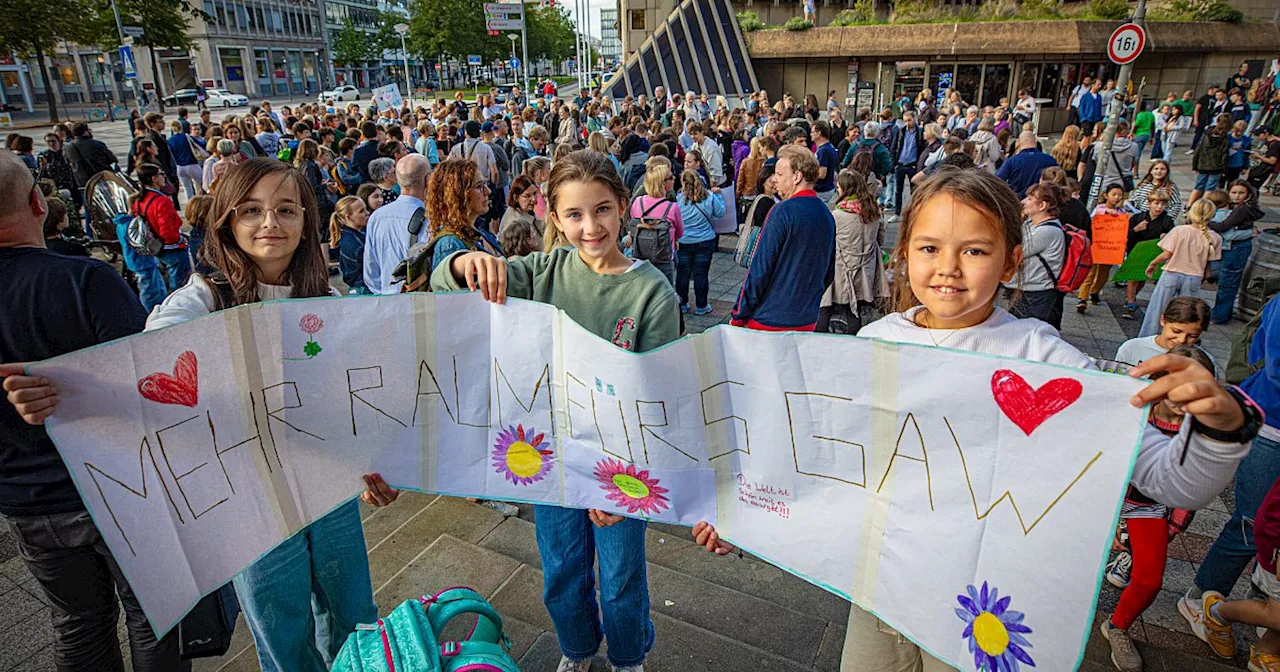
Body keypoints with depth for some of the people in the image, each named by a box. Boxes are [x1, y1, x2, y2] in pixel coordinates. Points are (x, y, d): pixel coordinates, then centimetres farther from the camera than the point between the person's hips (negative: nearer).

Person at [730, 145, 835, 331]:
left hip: (771, 321, -7)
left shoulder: (783, 211, -16)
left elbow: (760, 270, -17)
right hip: (808, 321, 7)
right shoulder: (826, 215, 6)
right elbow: (829, 273, 14)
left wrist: (738, 317, -9)